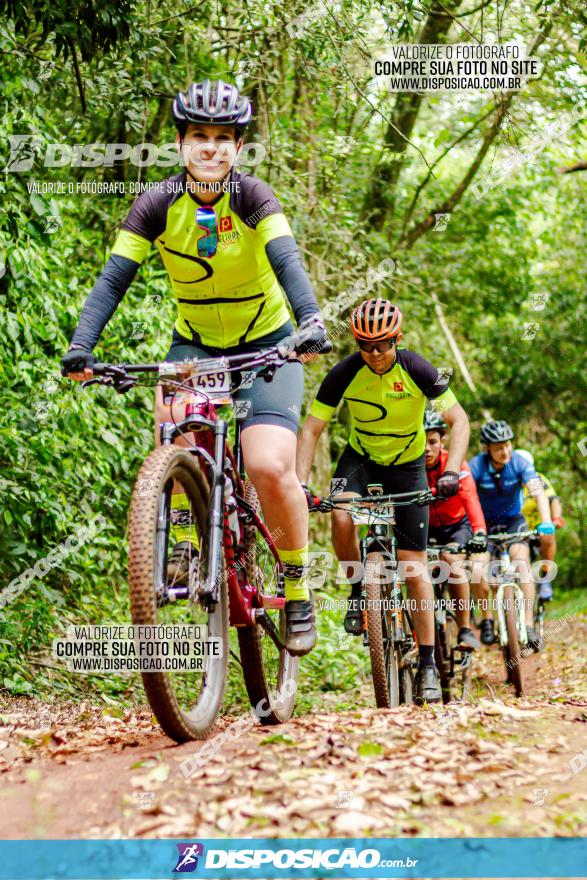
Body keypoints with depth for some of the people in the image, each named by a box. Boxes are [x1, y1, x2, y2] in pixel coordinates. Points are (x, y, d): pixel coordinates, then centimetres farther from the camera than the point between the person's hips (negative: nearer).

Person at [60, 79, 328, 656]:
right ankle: (185, 537, -7)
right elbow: (114, 278, -20)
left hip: (265, 342, -2)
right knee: (171, 418, -31)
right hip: (194, 342, 2)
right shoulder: (158, 204, -13)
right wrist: (80, 345, -35)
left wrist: (311, 321, -53)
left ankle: (297, 591, 5)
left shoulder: (252, 198, -18)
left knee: (270, 468, -19)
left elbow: (286, 261, -34)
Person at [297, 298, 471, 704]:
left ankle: (428, 664, 3)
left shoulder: (418, 370, -22)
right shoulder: (344, 374, -20)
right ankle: (358, 591, -3)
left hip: (407, 465, -1)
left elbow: (459, 419, -18)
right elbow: (312, 430, -16)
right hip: (361, 458, 1)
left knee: (415, 566, -7)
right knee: (342, 517, -33)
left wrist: (451, 471, -33)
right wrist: (300, 482, -28)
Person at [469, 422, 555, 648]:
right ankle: (487, 620, 0)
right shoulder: (476, 466, -22)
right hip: (485, 523, 0)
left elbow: (538, 491, -29)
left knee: (521, 561, -21)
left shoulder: (519, 463, -18)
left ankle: (528, 624, -21)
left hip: (513, 520, 1)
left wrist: (546, 522, -44)